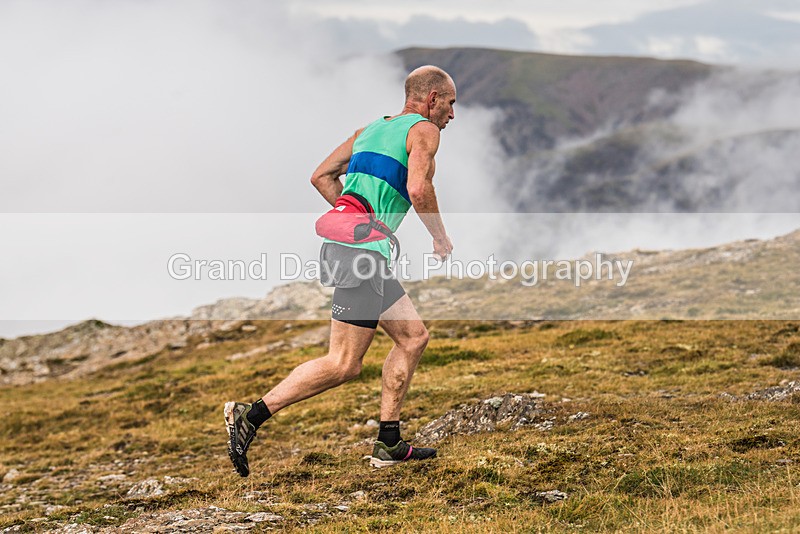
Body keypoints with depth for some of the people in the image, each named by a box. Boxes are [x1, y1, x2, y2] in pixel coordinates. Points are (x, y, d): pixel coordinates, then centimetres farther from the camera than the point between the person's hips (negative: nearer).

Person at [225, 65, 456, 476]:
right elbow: (418, 189, -16)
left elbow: (321, 176, 21)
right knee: (343, 365, -8)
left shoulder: (370, 129, 24)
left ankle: (388, 445, 15)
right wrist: (441, 238, -2)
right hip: (361, 253, -10)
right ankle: (250, 416, -8)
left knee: (414, 336, 14)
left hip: (342, 242, 10)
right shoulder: (423, 130, 0)